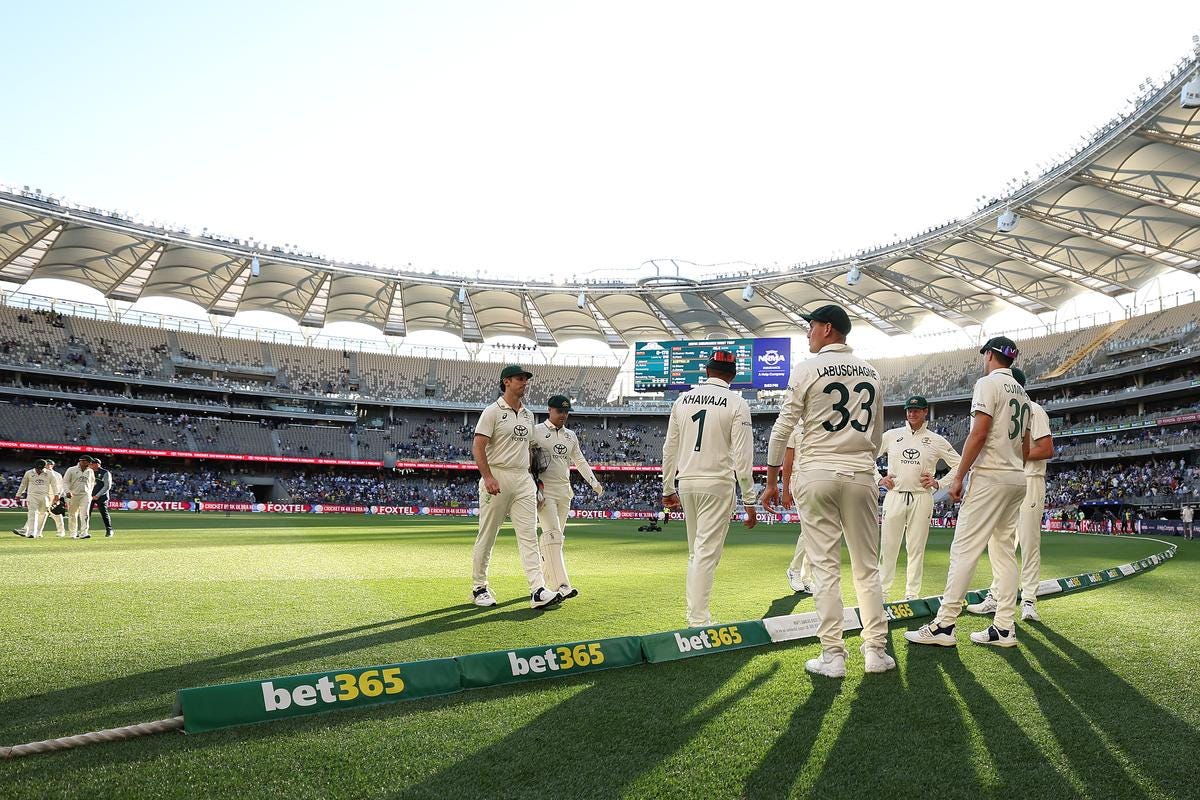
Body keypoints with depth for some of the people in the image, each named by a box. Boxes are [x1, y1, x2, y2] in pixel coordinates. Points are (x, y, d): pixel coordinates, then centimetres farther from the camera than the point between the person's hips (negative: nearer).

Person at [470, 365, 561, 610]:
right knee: (487, 536, 3)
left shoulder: (528, 414, 16)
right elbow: (478, 447, -11)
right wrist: (488, 477, -22)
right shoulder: (493, 411, -5)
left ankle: (538, 591, -8)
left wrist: (533, 479, 17)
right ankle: (479, 588, 16)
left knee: (529, 535, -3)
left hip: (523, 480, 6)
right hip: (497, 478, -6)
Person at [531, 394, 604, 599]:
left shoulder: (571, 436, 16)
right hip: (544, 489, -7)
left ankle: (546, 581, 21)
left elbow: (580, 461, 23)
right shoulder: (536, 432, -3)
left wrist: (594, 483, 14)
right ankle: (562, 585, -22)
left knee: (556, 535, 9)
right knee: (552, 534, -15)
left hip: (565, 491, 7)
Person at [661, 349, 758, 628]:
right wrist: (749, 501, -7)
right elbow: (742, 457, -11)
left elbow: (669, 448, 9)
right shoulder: (736, 403, -6)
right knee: (707, 552, -3)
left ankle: (695, 613, 21)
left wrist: (668, 489, 18)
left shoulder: (682, 399, 7)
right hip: (717, 484, -5)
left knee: (696, 552, 17)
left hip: (686, 482, 5)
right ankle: (698, 621, -4)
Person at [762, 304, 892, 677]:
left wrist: (771, 481, 1)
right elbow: (877, 434, 16)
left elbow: (783, 429, -5)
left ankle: (832, 655, 1)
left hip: (817, 475, -4)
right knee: (867, 567, 10)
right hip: (861, 476, 4)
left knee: (825, 567, -1)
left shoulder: (807, 368, -3)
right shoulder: (870, 372, 12)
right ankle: (875, 651, 12)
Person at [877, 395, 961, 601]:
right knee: (887, 546, -1)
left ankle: (912, 594, 10)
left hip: (922, 498, 0)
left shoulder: (937, 441, 6)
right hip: (894, 497, 0)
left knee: (916, 548, 2)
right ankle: (882, 592, 7)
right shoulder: (892, 435, 7)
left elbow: (959, 466, 9)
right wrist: (879, 479, 3)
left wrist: (938, 483, -1)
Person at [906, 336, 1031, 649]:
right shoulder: (1022, 393, 19)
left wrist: (959, 476, -15)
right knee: (1005, 550, 10)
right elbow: (1025, 445, 19)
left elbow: (979, 434, -17)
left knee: (964, 549, -10)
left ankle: (944, 624, -11)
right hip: (1017, 479, 9)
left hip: (989, 475, -9)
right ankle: (1004, 628, 10)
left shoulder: (988, 383, -8)